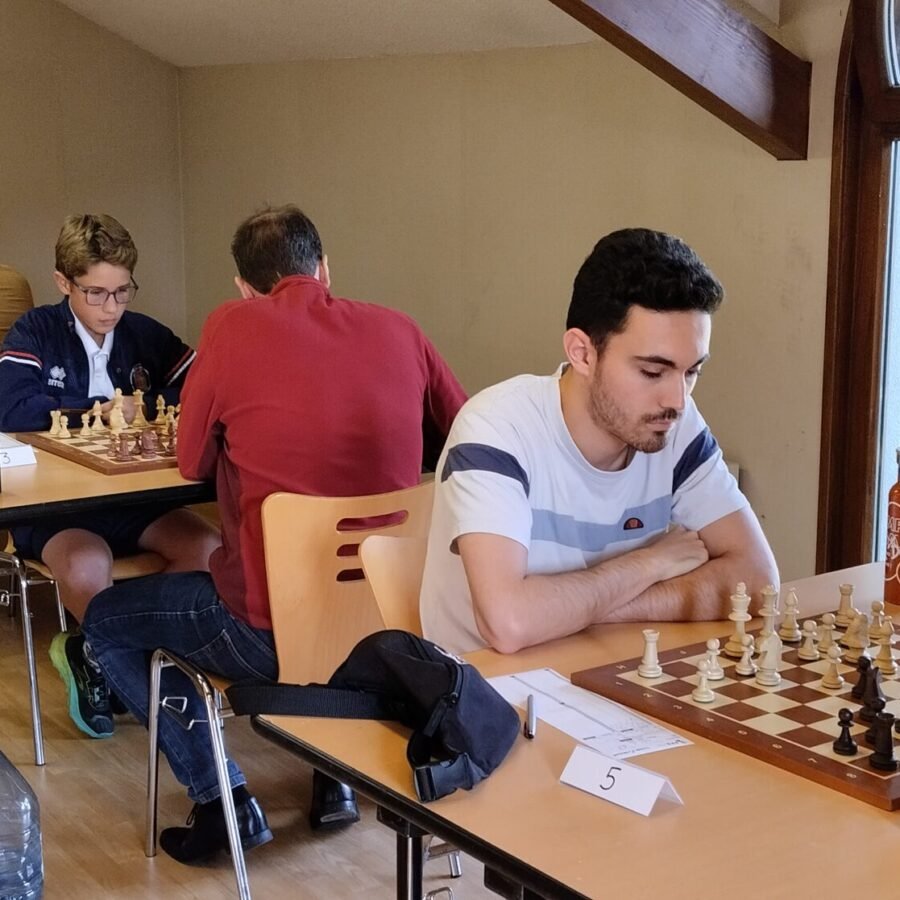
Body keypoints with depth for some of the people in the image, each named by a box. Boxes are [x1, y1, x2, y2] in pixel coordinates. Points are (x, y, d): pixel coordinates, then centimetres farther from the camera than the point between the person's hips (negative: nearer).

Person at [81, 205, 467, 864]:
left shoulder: (232, 325, -7)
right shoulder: (397, 329, 3)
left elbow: (192, 462, 3)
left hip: (274, 633, -5)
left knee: (106, 621, 20)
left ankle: (221, 800, 16)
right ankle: (337, 773, 35)